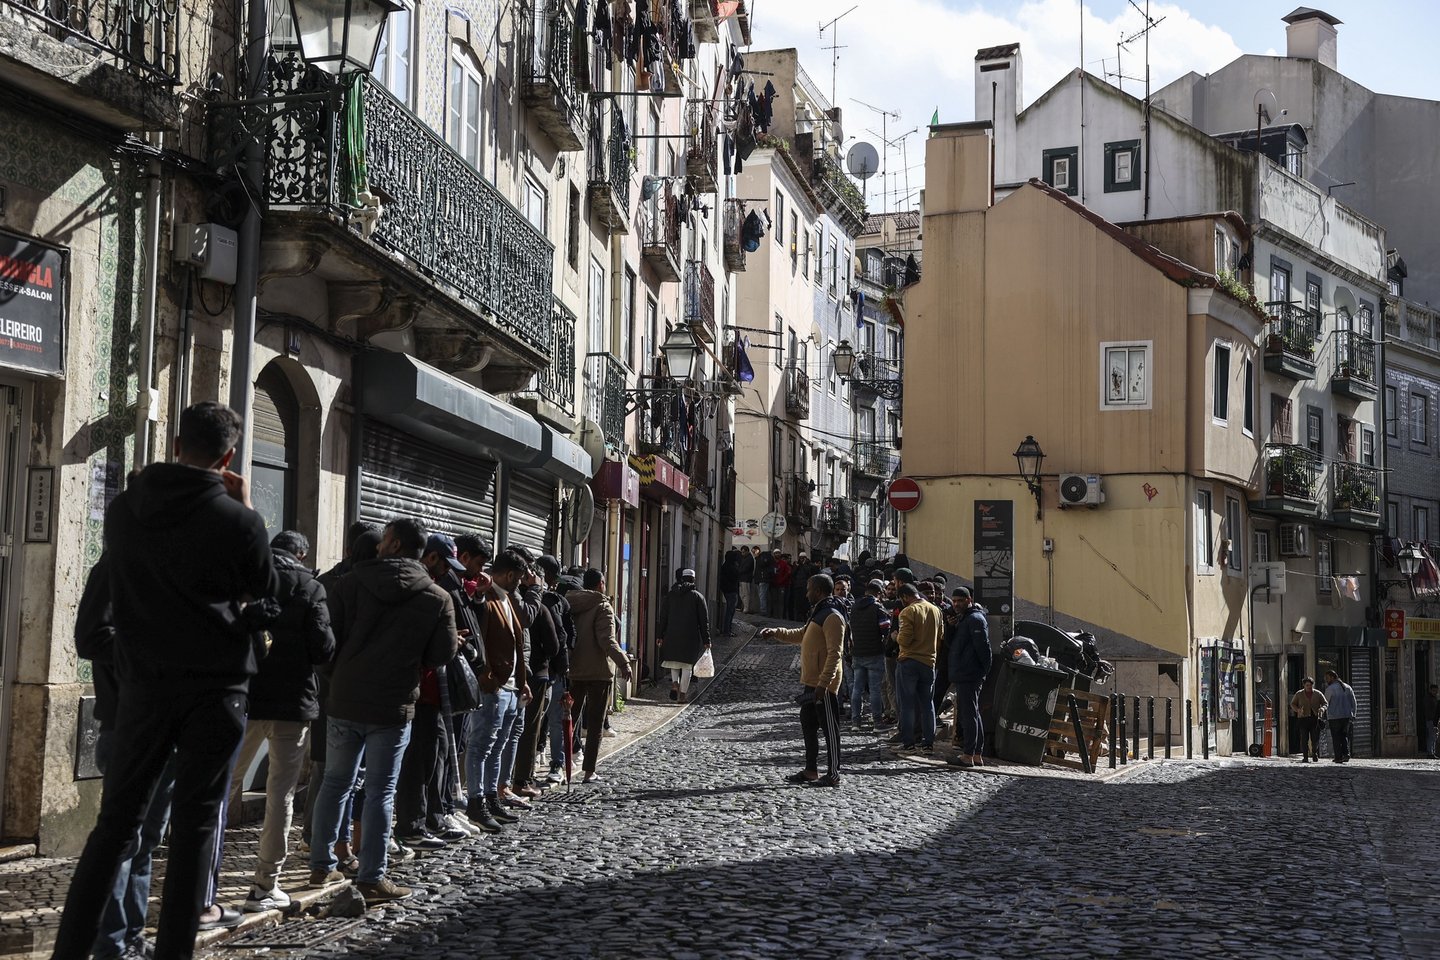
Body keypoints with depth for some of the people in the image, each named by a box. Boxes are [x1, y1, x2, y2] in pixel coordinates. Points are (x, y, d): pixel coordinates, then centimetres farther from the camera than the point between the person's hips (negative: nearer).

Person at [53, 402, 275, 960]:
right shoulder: (237, 520, -11)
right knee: (195, 825, 5)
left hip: (143, 683, 3)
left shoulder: (123, 510, 1)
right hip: (215, 686, -3)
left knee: (117, 820, 9)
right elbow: (264, 590, 7)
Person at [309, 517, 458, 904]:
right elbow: (442, 655, -2)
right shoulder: (438, 598, -4)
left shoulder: (351, 583, -2)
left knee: (335, 782, 16)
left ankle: (321, 865, 22)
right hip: (393, 707, -2)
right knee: (380, 791, 3)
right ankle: (371, 879, 2)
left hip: (344, 701, 2)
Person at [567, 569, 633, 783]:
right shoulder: (602, 607, -12)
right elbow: (607, 640, -22)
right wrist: (623, 663, -23)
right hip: (598, 671, -5)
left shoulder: (569, 603, 5)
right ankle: (589, 771, 2)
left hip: (573, 669, 5)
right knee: (595, 722, 3)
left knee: (570, 717, 17)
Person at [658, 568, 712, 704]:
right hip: (691, 637, -2)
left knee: (674, 662, 18)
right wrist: (706, 640, 3)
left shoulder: (670, 595, 8)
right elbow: (704, 620, 0)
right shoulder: (698, 596, 1)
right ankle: (682, 694, 4)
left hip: (672, 635, 2)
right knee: (687, 666, 4)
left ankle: (674, 683, -5)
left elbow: (663, 617, 7)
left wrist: (659, 636, 11)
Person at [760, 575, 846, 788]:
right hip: (811, 682, 10)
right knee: (808, 726, 15)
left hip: (824, 685, -10)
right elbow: (800, 635, 33)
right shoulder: (817, 613, 17)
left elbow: (834, 653, -22)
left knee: (829, 728, -4)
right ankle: (811, 770, 23)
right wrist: (776, 632, 22)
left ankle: (833, 774, 1)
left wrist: (823, 683, -26)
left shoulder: (832, 617, -16)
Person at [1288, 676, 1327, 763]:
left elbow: (1325, 703, 13)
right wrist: (1297, 710, -7)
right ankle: (1305, 757, 0)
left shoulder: (1318, 694, 9)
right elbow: (1292, 704, 14)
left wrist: (1322, 709, -10)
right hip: (1303, 718, 0)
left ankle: (1315, 755, 18)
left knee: (1315, 738, -3)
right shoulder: (1299, 694, 9)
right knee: (1304, 739, -4)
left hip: (1315, 718, 0)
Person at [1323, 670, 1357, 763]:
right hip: (1347, 716, 5)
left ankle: (1338, 757, -1)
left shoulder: (1330, 688, -7)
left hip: (1335, 717, -5)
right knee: (1344, 735, 14)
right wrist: (1353, 715, 11)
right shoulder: (1347, 687, 11)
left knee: (1336, 738, 2)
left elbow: (1326, 702, 2)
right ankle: (1346, 753, -3)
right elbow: (1353, 702, 9)